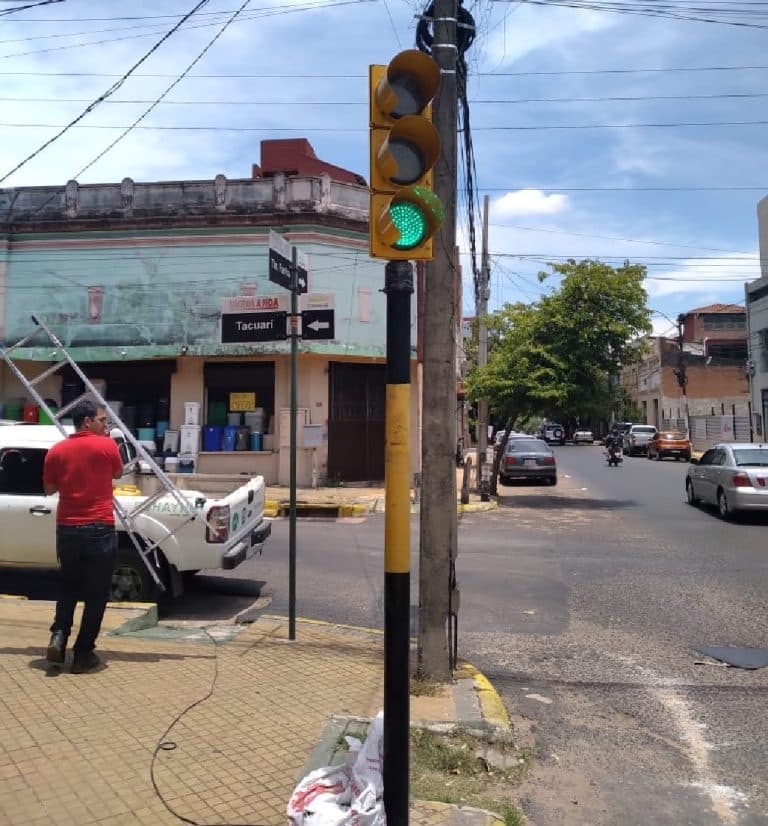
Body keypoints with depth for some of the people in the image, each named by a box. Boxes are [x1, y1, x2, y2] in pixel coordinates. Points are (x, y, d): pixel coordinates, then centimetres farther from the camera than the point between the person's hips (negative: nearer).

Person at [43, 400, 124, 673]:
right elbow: (118, 473, 13)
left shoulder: (56, 451, 3)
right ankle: (83, 653, 10)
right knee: (96, 593, 7)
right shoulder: (107, 445, -6)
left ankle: (59, 634, 8)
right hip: (100, 529, -4)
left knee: (68, 585, 24)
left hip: (67, 529, 4)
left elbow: (49, 489, 14)